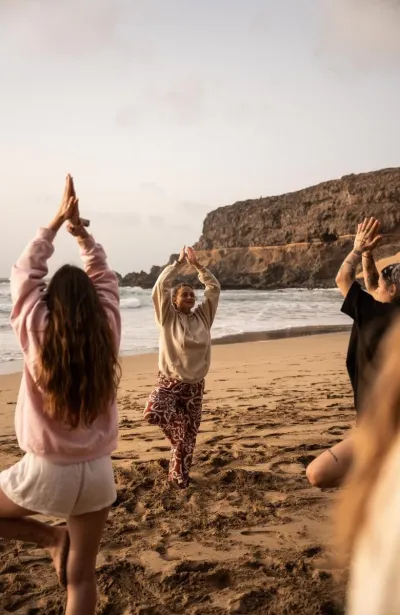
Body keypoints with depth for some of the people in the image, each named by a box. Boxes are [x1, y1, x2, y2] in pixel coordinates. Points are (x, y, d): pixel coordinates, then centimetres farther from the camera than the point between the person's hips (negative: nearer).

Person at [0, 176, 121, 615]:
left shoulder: (37, 334, -11)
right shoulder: (108, 332, -5)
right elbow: (103, 278, 11)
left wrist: (57, 221, 9)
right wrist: (80, 229, 14)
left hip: (46, 470, -3)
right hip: (96, 472, 4)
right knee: (82, 576, 16)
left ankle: (53, 539, 12)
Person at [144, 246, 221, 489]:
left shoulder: (202, 316, 7)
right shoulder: (168, 316, -2)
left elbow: (215, 288, 4)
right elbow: (161, 286, -12)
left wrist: (197, 264, 1)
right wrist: (179, 263, -8)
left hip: (195, 384, 2)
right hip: (169, 381, -2)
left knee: (187, 437, 6)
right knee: (153, 412, -29)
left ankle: (179, 476, 25)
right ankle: (179, 421, 5)